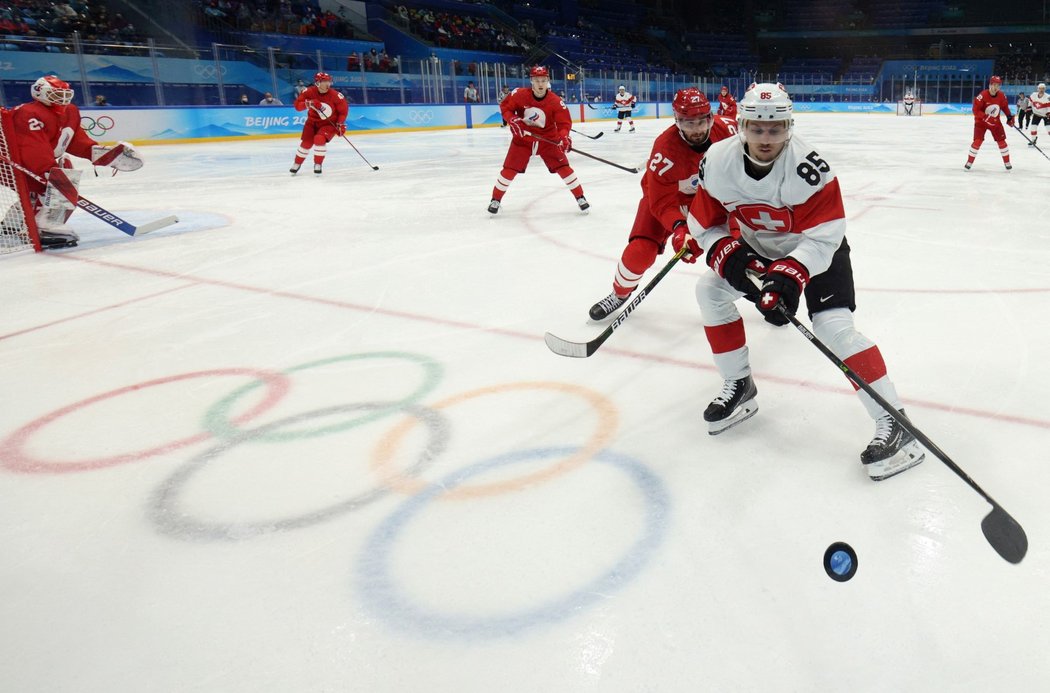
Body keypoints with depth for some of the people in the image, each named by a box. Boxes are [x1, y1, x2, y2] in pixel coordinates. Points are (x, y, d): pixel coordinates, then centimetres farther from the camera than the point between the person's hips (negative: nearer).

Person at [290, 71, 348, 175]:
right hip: (313, 122, 2)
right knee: (306, 143, -2)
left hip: (329, 123, -2)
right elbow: (297, 105, -14)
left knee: (319, 139, -25)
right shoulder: (309, 92, -14)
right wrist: (309, 103, -33)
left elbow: (344, 110, -7)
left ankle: (318, 164, -6)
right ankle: (297, 164, 21)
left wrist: (340, 124, -17)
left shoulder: (335, 95, -19)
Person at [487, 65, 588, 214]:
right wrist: (512, 120, -20)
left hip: (548, 139, 0)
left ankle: (580, 197, 6)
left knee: (563, 167, -7)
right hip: (522, 138, 0)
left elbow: (564, 122, -18)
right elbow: (504, 106, -3)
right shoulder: (519, 95, -16)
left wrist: (564, 137, -38)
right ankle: (495, 199, 14)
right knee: (509, 169, -3)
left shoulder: (556, 101, -18)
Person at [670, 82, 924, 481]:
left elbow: (823, 236, -31)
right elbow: (705, 224, -10)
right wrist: (728, 254, -28)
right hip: (759, 248, 6)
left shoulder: (808, 167, -32)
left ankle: (893, 423, -16)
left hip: (817, 249, -5)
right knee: (710, 289, -2)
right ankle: (739, 387, 10)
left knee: (833, 325, -22)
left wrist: (789, 275, -45)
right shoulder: (718, 162, -20)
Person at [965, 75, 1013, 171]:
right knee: (978, 141, -15)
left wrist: (1009, 116, 2)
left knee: (1001, 140, 2)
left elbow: (1005, 106, 10)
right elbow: (975, 110, -23)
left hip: (995, 121, 4)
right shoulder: (982, 95, -23)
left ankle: (1007, 162, 14)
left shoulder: (1002, 96, -8)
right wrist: (986, 117, -33)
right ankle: (969, 162, -1)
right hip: (981, 121, -4)